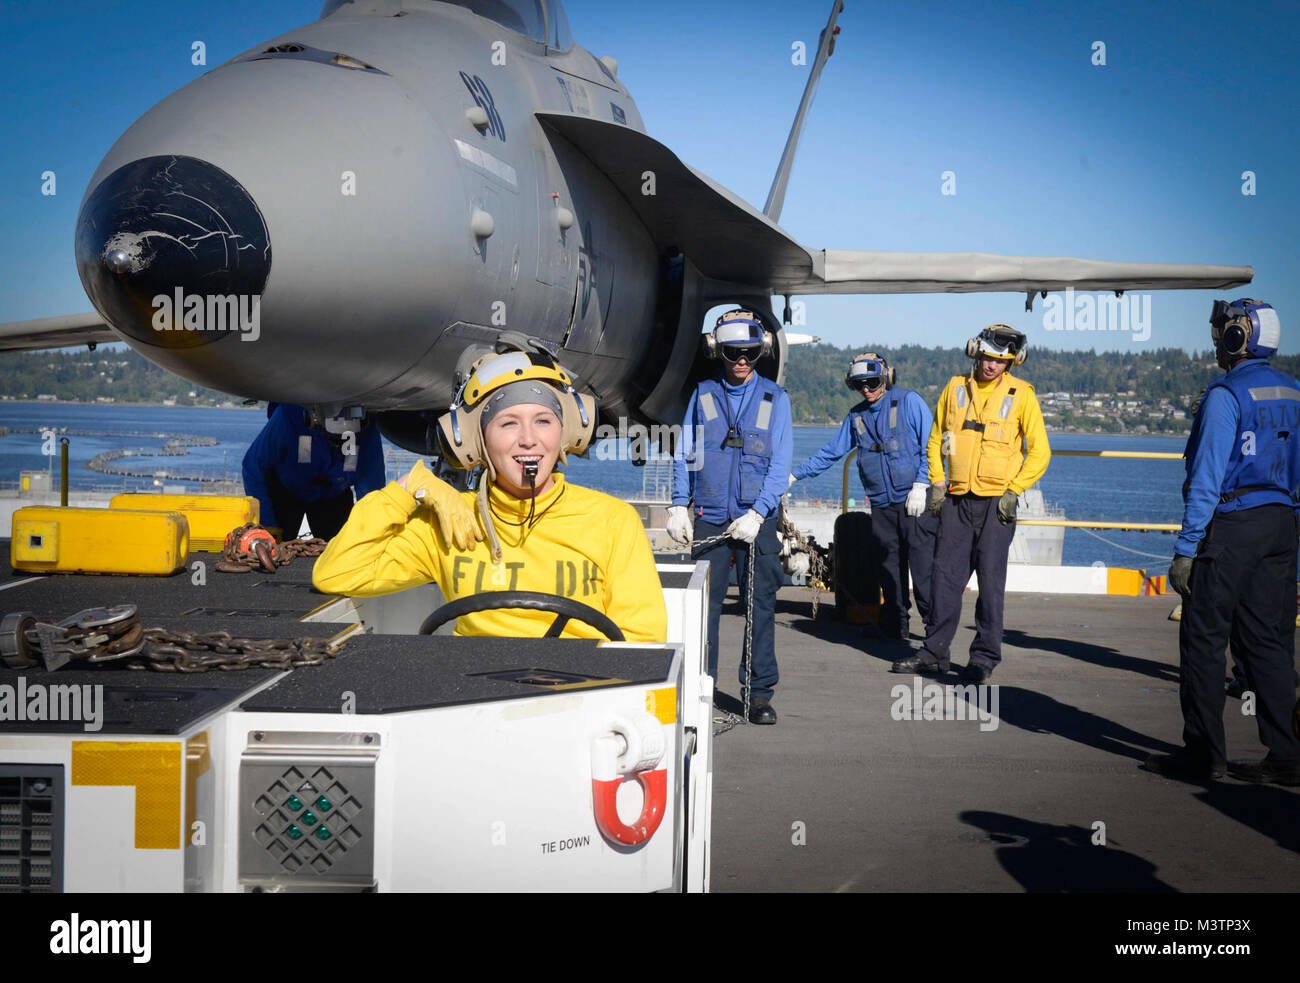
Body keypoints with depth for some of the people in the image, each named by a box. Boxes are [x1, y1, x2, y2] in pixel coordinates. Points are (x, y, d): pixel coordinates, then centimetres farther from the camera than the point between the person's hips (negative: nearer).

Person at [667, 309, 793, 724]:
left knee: (760, 605, 0)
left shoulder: (775, 398, 4)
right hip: (709, 517, 1)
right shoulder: (702, 395, 9)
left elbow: (780, 463, 0)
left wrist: (757, 514, -10)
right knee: (704, 603, 0)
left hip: (758, 518, -1)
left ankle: (759, 693, 8)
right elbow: (685, 454, 12)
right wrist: (678, 505, 2)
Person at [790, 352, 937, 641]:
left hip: (916, 501, -5)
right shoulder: (856, 416, 14)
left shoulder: (908, 401, -1)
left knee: (923, 563, -8)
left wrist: (920, 486, -10)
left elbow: (931, 445, -3)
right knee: (888, 565, 6)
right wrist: (795, 475, 20)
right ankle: (895, 625, 15)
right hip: (882, 505, 5)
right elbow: (830, 452, 22)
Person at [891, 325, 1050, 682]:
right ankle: (935, 651, 14)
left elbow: (1039, 451, 1)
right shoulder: (955, 388, 8)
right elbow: (935, 440, 18)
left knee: (990, 580, -3)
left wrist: (1014, 490, -7)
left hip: (997, 502, -3)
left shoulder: (1021, 394, -2)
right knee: (945, 576, 5)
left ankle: (985, 657, 7)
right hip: (957, 500, 3)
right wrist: (937, 482, 8)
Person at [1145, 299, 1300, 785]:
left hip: (1230, 526, -7)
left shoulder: (1226, 395, -12)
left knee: (1204, 638, 1)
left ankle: (1203, 754, 4)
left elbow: (1207, 479, -16)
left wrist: (1185, 549, -14)